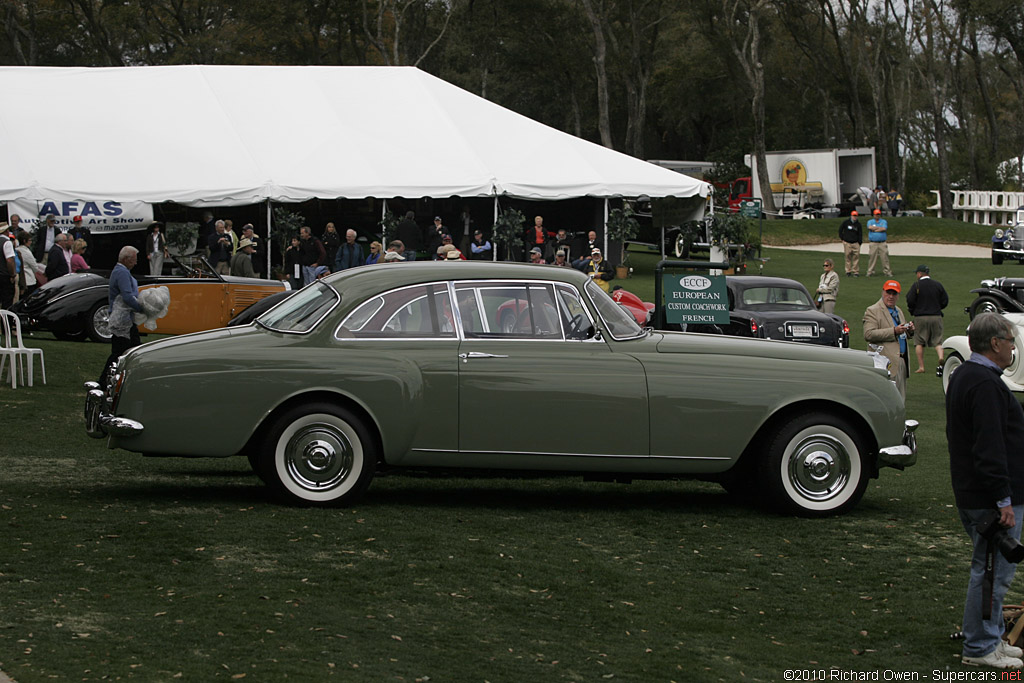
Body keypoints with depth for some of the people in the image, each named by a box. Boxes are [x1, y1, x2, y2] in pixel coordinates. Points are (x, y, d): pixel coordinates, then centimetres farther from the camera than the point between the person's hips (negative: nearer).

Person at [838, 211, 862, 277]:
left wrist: (860, 242, 1)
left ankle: (856, 271, -3)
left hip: (855, 243, 1)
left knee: (856, 256, -6)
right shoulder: (845, 222, 1)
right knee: (848, 256, 0)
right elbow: (840, 230, 11)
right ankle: (848, 271, 8)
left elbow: (860, 234, 9)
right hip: (847, 243, -1)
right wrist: (842, 238, 6)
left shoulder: (858, 224, 7)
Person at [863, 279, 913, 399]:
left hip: (901, 361, 8)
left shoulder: (898, 311, 22)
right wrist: (894, 331, -21)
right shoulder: (872, 311, -4)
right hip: (888, 362, -8)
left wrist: (909, 331, 7)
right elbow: (868, 335, -17)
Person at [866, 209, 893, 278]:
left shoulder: (884, 222, 10)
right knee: (872, 257, -3)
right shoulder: (870, 222, 11)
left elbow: (884, 229, -9)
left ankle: (887, 271, -1)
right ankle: (870, 272, 3)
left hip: (882, 243, 0)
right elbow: (870, 227, -11)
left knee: (885, 257, -4)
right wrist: (879, 228, -5)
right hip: (873, 243, 0)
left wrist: (875, 229, -7)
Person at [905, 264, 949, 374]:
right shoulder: (938, 285, 5)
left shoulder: (916, 285, -7)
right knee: (937, 340, 8)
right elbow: (945, 301, 7)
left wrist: (911, 310, 9)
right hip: (936, 316, 3)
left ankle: (921, 366, 5)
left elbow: (910, 301, -11)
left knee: (919, 342, 7)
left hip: (920, 317, -3)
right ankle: (941, 357, -21)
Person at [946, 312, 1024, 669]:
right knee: (993, 571, -5)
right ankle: (978, 648, 0)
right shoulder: (985, 384, -20)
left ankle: (991, 639, 25)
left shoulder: (962, 376, 15)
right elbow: (990, 448, -24)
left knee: (989, 568, 18)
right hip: (990, 497, -11)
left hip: (970, 493, 11)